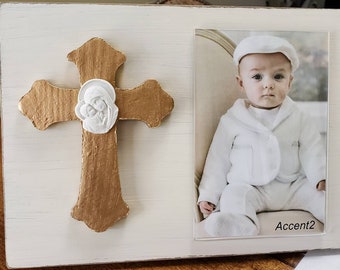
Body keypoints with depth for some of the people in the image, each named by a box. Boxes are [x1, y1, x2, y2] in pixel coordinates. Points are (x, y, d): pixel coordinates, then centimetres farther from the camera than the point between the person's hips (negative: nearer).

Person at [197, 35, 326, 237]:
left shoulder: (299, 119, 3)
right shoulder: (231, 121, -1)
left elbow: (313, 152, 4)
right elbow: (218, 160, 3)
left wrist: (321, 178, -15)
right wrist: (208, 195, 0)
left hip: (293, 186, 2)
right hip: (247, 187, -2)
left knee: (322, 195, -16)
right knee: (233, 196, -29)